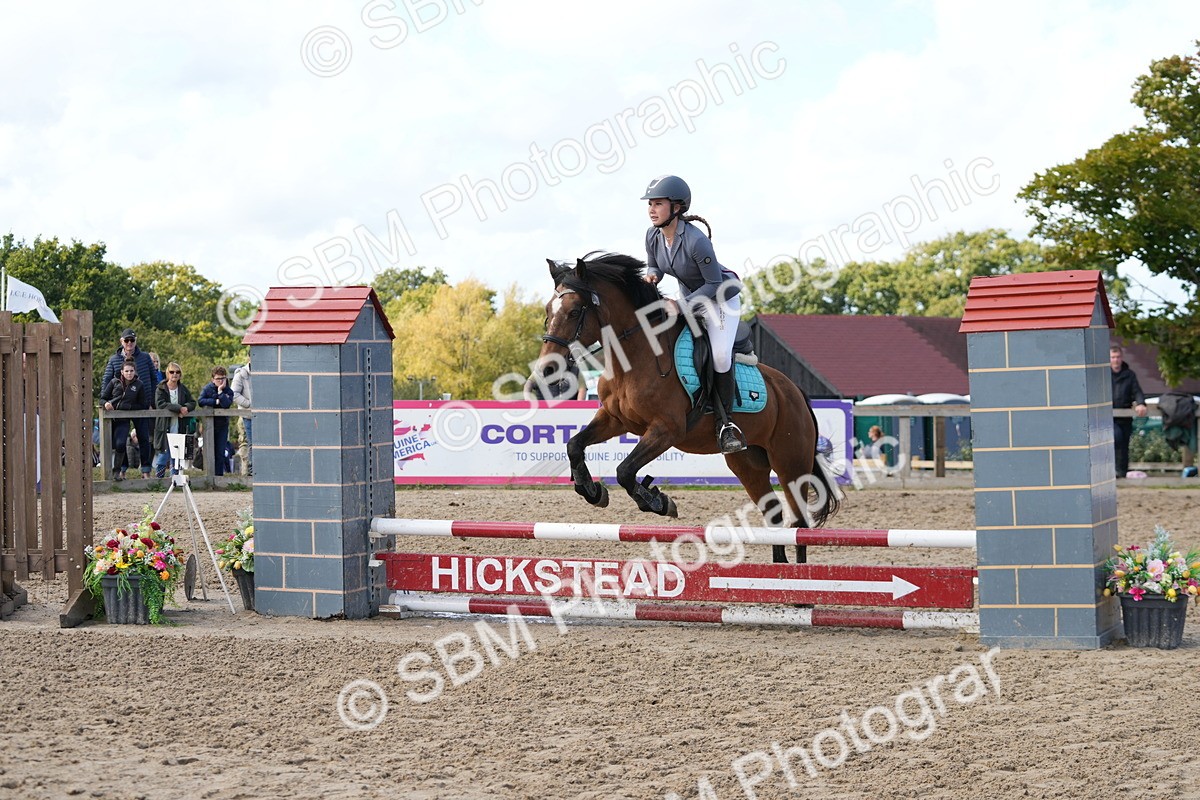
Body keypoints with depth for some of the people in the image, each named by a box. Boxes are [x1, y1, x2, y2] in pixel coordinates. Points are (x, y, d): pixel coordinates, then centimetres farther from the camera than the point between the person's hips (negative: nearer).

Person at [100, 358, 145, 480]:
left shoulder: (138, 385, 3)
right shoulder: (114, 382, 3)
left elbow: (141, 406, 6)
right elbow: (103, 397, 7)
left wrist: (128, 406, -8)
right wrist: (106, 403, -15)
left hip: (123, 420, -1)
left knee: (120, 444, -19)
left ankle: (117, 471, -4)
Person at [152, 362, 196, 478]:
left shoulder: (183, 389, 11)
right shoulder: (161, 389, -3)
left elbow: (192, 402, 6)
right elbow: (160, 404, -17)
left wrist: (186, 408, -18)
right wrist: (179, 408, -23)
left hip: (179, 428, 4)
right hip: (165, 428, -4)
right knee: (163, 455, -5)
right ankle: (159, 477, 3)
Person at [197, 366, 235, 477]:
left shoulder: (228, 391, 0)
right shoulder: (207, 388, -2)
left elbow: (226, 404, -19)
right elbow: (200, 401, -18)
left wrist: (220, 391, -19)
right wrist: (216, 402, -17)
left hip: (222, 426, 1)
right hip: (209, 425, -1)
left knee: (220, 453, 1)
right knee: (209, 452, -2)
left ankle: (219, 475, 7)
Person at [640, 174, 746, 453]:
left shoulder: (695, 241, -33)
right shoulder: (652, 235, -11)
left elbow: (714, 284, -26)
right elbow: (653, 266, 8)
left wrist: (682, 305, -29)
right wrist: (651, 276, -16)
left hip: (722, 296, -8)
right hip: (689, 297, 8)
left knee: (720, 355, -23)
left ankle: (725, 420, -8)